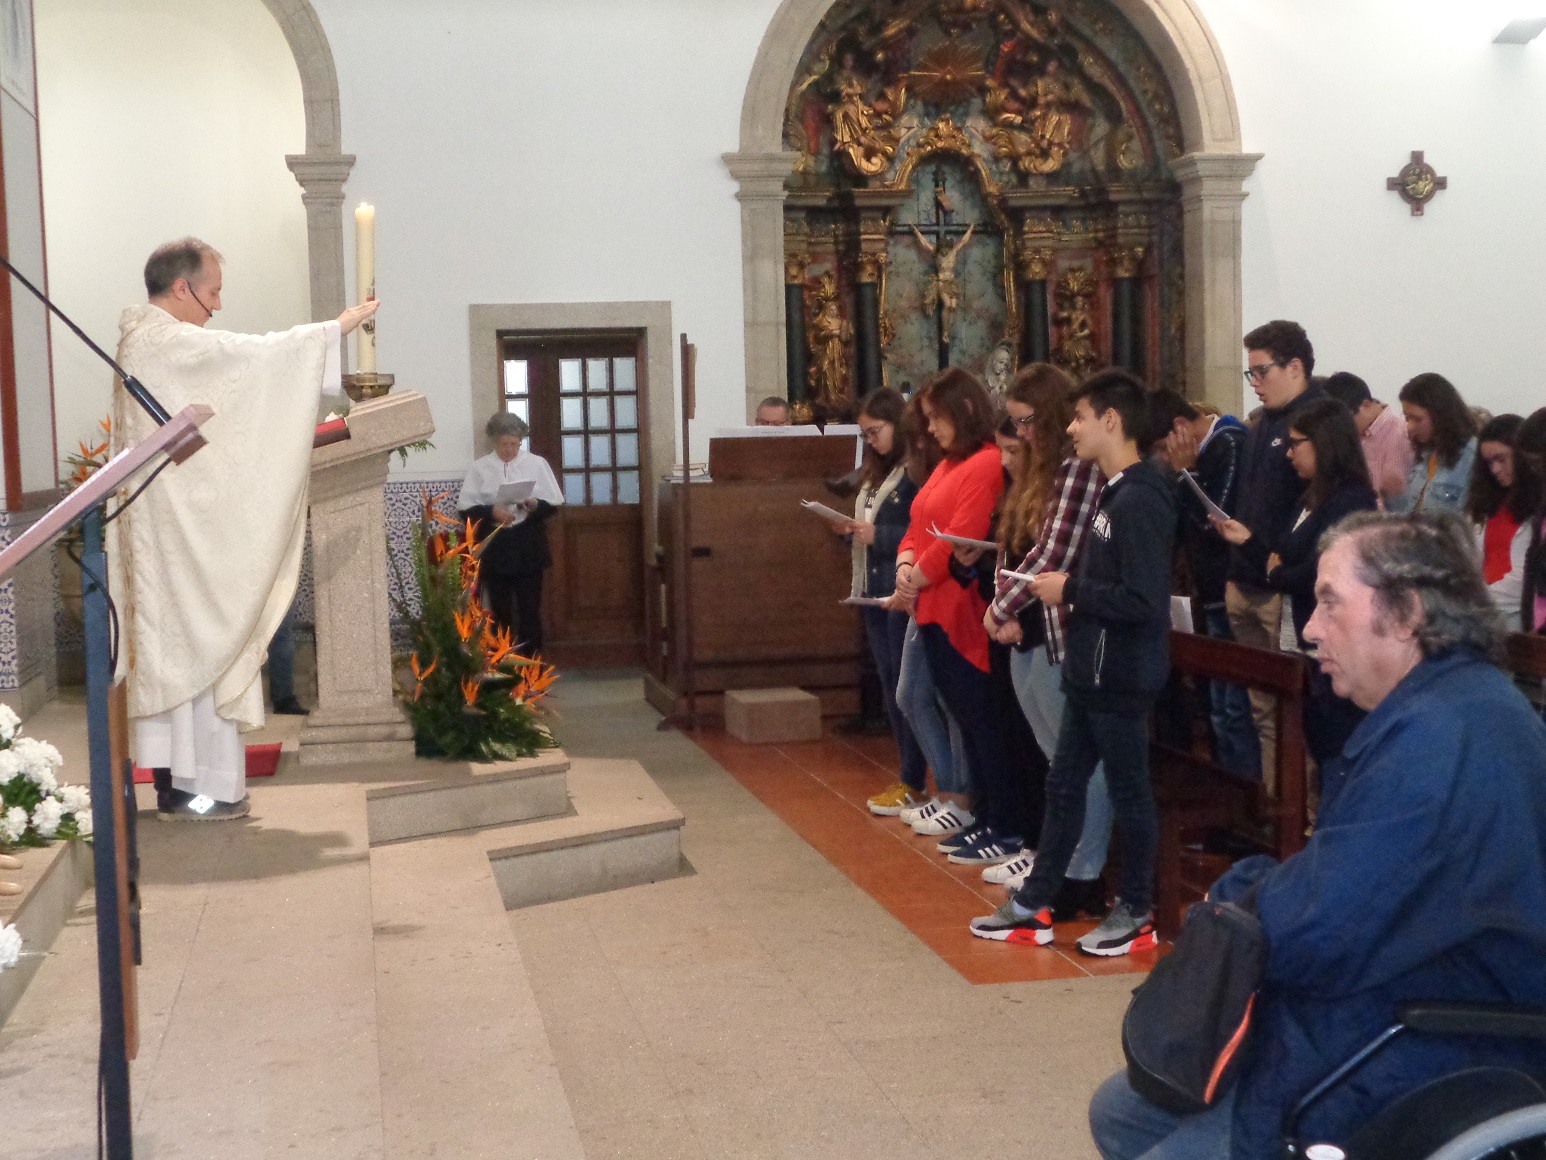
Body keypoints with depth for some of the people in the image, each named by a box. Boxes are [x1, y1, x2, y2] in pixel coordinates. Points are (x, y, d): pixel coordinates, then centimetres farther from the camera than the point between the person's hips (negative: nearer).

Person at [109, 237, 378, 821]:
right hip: (182, 526, -10)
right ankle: (196, 784, -1)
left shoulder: (143, 339, 16)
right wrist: (337, 327, -6)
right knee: (198, 641, -5)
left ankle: (176, 776, 14)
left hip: (166, 525, 10)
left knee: (174, 641, 10)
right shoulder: (170, 343, -16)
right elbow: (259, 353, -16)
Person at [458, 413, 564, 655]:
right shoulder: (479, 468, 3)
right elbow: (465, 509, 0)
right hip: (494, 550, 0)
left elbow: (553, 505, 5)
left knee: (530, 608, 0)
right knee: (500, 611, 5)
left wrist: (536, 505, -16)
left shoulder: (537, 464, 4)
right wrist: (491, 512, -17)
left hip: (529, 550, 0)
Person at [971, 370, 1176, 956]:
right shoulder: (1114, 493, 10)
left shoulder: (1140, 500, -19)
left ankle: (1136, 916, 18)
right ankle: (1032, 907, 23)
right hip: (1092, 671, 10)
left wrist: (1071, 591, -17)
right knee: (1064, 784, 14)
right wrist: (1068, 583, 2)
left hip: (1122, 677, -10)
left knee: (1129, 791, 4)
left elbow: (1141, 599, -27)